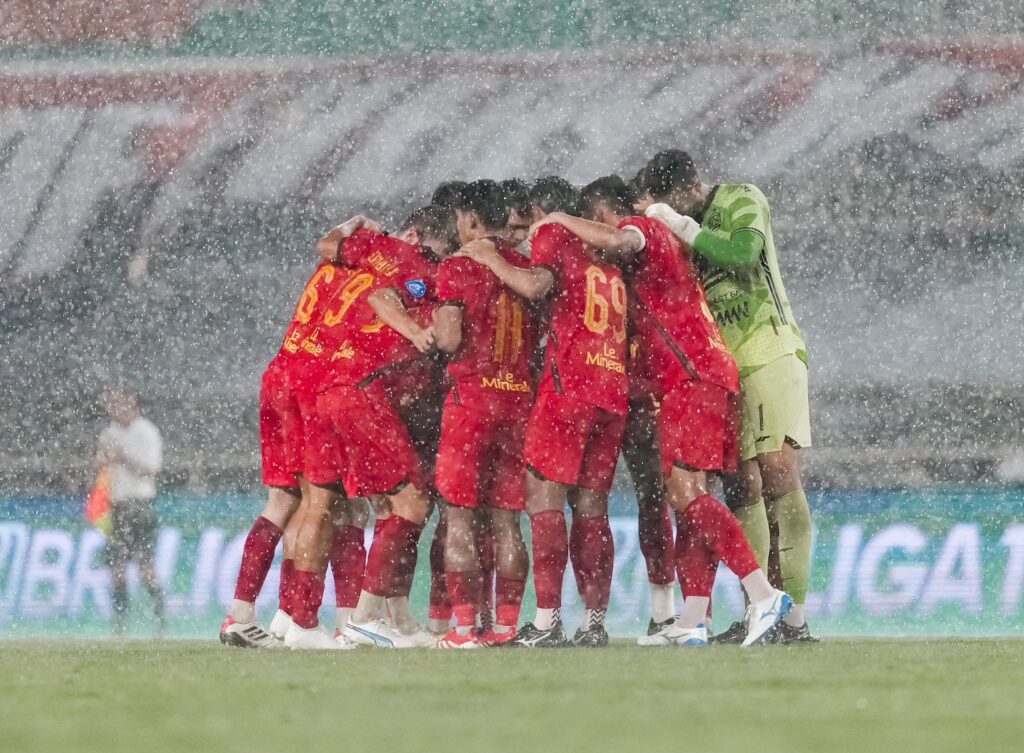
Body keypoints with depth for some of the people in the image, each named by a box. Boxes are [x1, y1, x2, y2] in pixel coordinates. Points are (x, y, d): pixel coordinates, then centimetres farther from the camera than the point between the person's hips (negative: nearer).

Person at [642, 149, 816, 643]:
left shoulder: (740, 200, -2)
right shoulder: (680, 230, 15)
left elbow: (743, 252, -20)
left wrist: (682, 227, -14)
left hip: (769, 352, -6)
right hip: (720, 367, 6)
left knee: (779, 476, -13)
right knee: (744, 485, -1)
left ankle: (792, 615, -16)